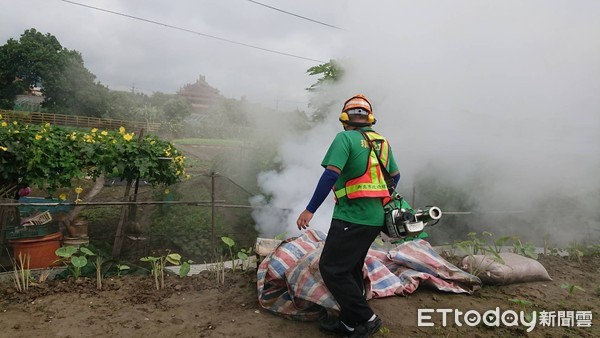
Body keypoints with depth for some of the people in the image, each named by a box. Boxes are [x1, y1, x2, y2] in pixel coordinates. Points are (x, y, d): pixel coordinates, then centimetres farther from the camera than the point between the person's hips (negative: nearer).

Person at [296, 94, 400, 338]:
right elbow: (395, 176, 24)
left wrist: (310, 210, -17)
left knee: (331, 268, -1)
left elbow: (331, 175, -20)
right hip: (375, 217, 9)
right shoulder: (383, 142, 14)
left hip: (352, 217, -9)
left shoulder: (345, 138, -9)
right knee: (351, 268, 18)